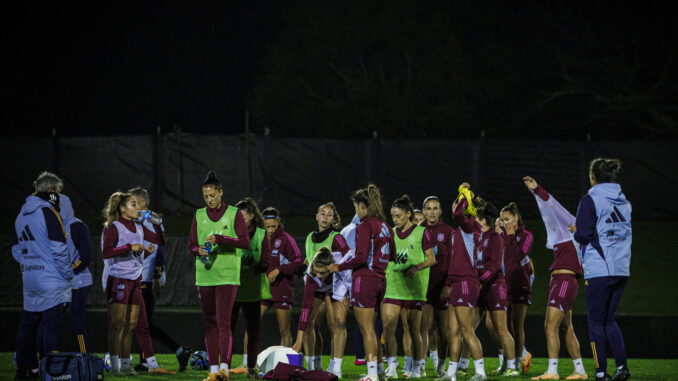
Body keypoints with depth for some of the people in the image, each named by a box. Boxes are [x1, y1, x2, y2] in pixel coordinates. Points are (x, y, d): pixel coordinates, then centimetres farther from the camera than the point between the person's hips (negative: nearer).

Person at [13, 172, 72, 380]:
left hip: (29, 282, 8)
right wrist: (68, 275, -6)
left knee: (28, 324, 13)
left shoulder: (21, 216, 14)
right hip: (52, 281, -8)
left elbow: (16, 251, 19)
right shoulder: (48, 213, -12)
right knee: (52, 326, -5)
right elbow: (59, 249, -16)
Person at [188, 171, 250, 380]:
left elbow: (245, 241, -7)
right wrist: (198, 250, -9)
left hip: (227, 276, -4)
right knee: (210, 324, 5)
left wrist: (220, 239, -19)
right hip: (204, 276, 4)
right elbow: (191, 244, 14)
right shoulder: (199, 215, 13)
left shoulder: (234, 214, 2)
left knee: (223, 322, -13)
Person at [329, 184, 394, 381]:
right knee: (369, 329, 18)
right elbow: (391, 254, 19)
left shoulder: (364, 226, -13)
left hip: (364, 279, -8)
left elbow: (362, 258, -19)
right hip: (380, 280, 8)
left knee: (367, 329, -4)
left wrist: (340, 267, -9)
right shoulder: (384, 226, 11)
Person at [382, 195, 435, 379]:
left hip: (414, 287, -4)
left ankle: (418, 366, 14)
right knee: (388, 327, -8)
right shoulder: (391, 234, 11)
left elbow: (431, 259, -1)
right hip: (392, 287, 4)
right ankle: (391, 367, -5)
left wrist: (417, 267, -16)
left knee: (414, 329, 0)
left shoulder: (421, 233, -2)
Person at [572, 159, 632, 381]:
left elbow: (582, 235, -13)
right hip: (622, 269, 6)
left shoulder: (591, 200, -8)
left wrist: (577, 232, 10)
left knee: (597, 321, 3)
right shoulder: (624, 202, 12)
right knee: (609, 319, 14)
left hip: (599, 270, -6)